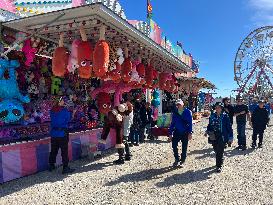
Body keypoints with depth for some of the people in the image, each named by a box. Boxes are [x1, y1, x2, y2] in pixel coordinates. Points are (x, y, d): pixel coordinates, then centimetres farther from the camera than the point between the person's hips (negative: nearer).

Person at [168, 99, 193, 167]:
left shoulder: (188, 112, -4)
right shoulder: (175, 112, 4)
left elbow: (190, 123, -4)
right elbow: (172, 123, 8)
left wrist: (190, 133, -12)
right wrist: (170, 134, 4)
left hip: (185, 133, -2)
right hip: (177, 132, 2)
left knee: (184, 147, 8)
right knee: (174, 145, -8)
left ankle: (182, 160, 25)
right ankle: (177, 159, 11)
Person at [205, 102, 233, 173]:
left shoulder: (225, 116, -6)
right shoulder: (212, 116, 5)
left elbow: (229, 127, -5)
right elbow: (210, 125, 16)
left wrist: (230, 137, -7)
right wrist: (207, 131, -1)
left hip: (222, 136, -4)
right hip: (213, 136, 4)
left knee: (220, 151, -4)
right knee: (216, 150, 14)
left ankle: (219, 166, 9)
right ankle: (220, 162, 40)